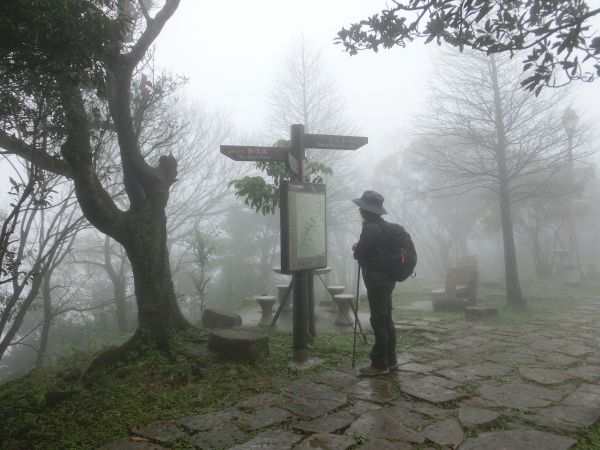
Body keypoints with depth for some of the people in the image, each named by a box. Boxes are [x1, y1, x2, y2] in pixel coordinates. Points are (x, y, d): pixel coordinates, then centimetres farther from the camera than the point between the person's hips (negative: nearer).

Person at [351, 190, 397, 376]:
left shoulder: (370, 228, -19)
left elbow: (360, 254, -16)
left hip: (377, 282, -10)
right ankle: (390, 360, 26)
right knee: (386, 321, 16)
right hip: (386, 279, 10)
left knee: (378, 322, -2)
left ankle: (379, 364, 7)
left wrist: (357, 248, 4)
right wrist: (360, 248, 8)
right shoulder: (383, 226, 13)